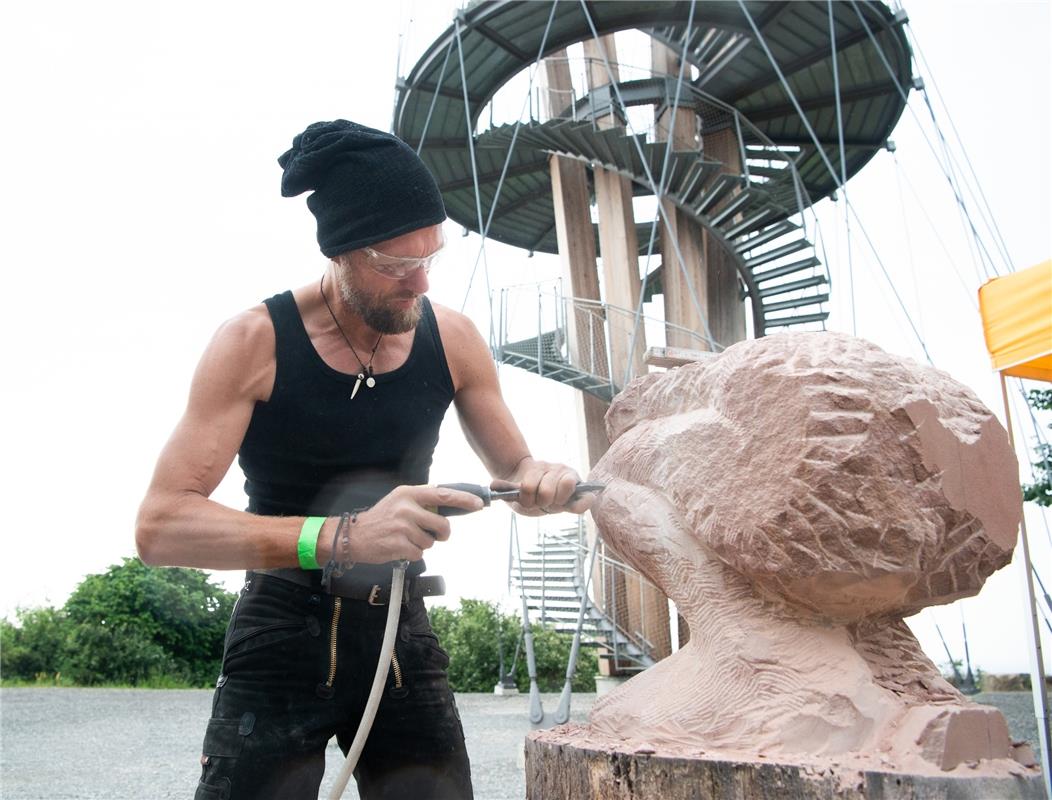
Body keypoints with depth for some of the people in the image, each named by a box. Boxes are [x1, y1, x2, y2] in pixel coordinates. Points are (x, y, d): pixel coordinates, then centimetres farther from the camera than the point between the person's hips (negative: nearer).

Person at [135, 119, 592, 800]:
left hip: (402, 633, 3)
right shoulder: (256, 342, -15)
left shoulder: (453, 339, -4)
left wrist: (541, 481, -17)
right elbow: (160, 526, -23)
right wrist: (340, 536, -37)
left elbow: (512, 470, 9)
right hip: (282, 636, -3)